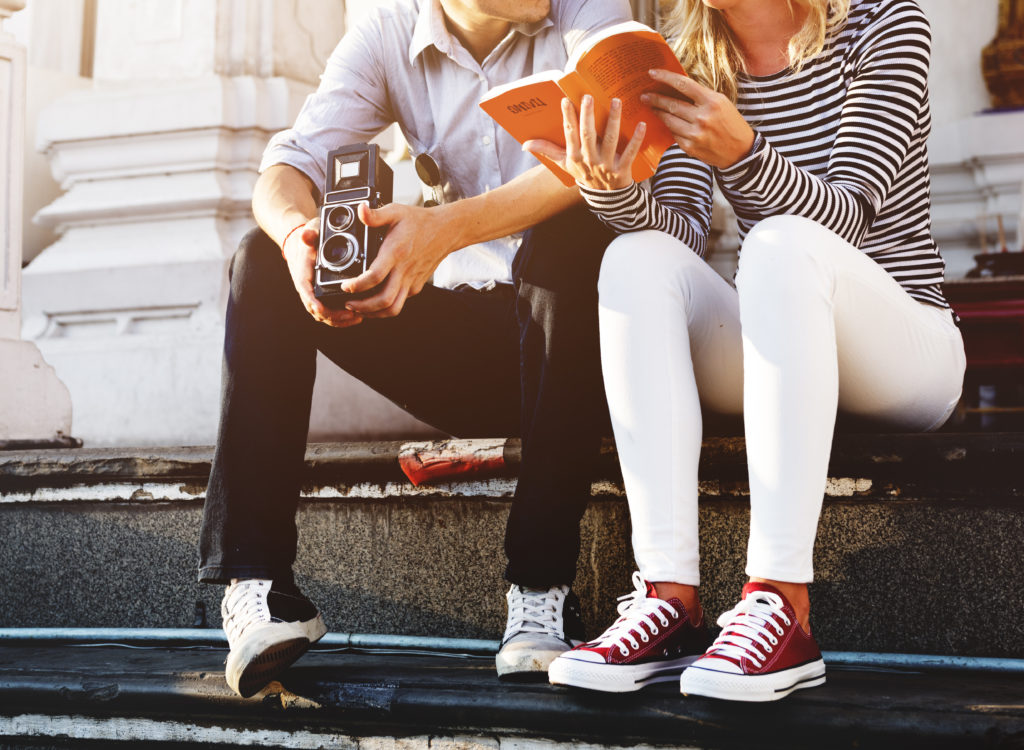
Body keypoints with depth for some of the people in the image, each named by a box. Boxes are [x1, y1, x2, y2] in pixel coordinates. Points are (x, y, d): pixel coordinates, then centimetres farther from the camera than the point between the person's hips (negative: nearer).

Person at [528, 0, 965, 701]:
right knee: (638, 256, -22)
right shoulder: (698, 65, 8)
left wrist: (744, 153, -34)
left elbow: (850, 215, -16)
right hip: (766, 359, 4)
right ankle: (670, 597, -33)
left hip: (909, 347, -4)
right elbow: (683, 230, -6)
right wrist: (612, 189, -27)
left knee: (782, 241, -32)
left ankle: (781, 600, -40)